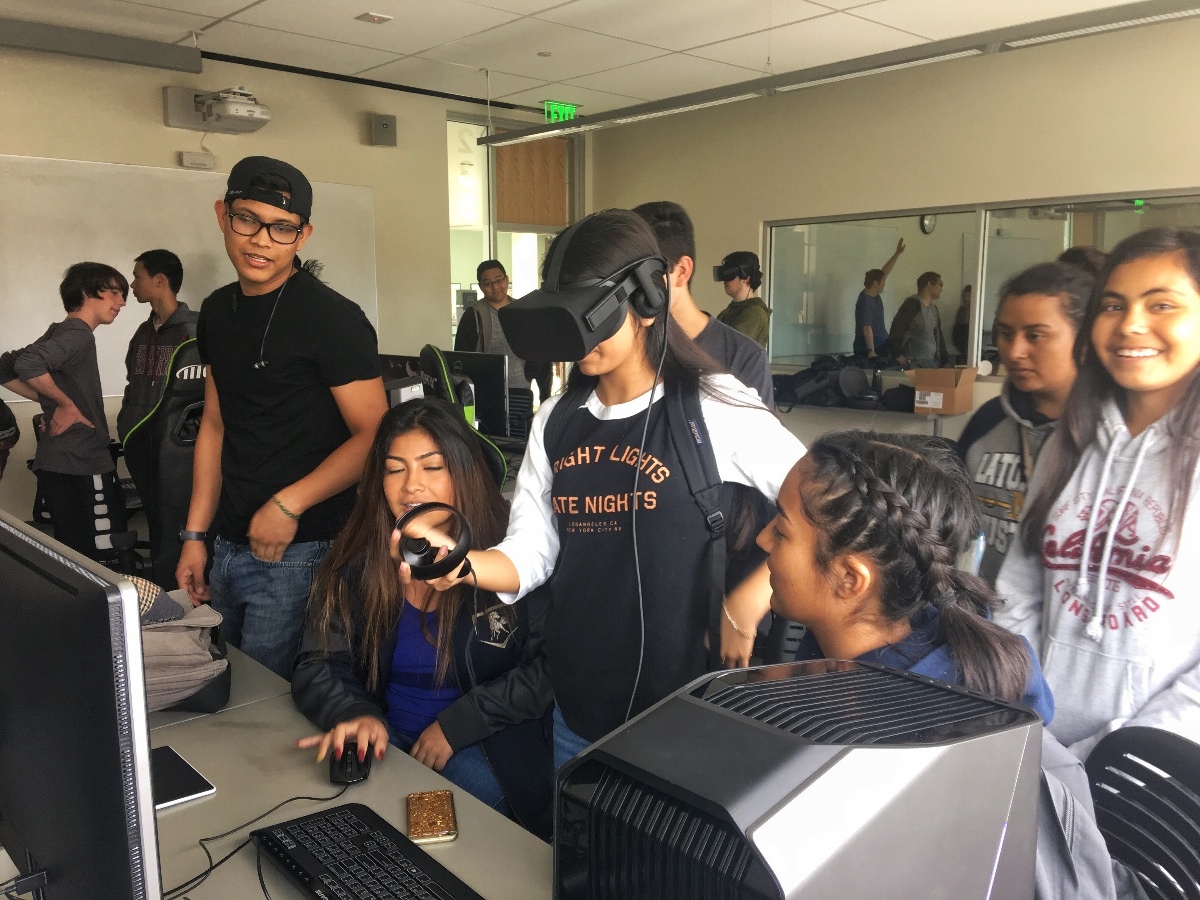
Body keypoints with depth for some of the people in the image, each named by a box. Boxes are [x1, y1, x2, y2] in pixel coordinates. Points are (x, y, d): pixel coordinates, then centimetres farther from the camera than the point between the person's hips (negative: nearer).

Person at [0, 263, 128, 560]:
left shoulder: (59, 333, 15)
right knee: (101, 560, -6)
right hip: (80, 467, -10)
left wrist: (49, 401, 12)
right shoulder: (78, 335, -14)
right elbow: (27, 364, -29)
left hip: (59, 464, 10)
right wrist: (66, 404, -17)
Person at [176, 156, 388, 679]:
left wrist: (290, 503, -22)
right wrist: (196, 534, 11)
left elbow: (374, 436, -15)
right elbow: (215, 426, 14)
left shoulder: (332, 318, -13)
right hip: (228, 547, 7)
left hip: (299, 552, -7)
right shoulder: (218, 311, 9)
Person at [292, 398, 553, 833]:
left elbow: (550, 669, -10)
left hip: (486, 748, -2)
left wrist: (456, 724, -14)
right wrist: (356, 715, -23)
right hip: (386, 739, 3)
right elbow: (316, 666, -1)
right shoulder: (356, 561, -3)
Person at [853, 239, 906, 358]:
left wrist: (898, 253, 8)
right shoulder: (865, 302, -20)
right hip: (867, 348, -10)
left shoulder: (874, 294, 6)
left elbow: (886, 271, 13)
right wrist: (871, 351, -27)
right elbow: (867, 329, -24)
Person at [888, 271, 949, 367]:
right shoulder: (913, 304, -11)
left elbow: (938, 335, 23)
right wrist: (898, 355, -18)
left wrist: (945, 358, 18)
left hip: (932, 360, 9)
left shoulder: (933, 308, 17)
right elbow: (896, 329, -19)